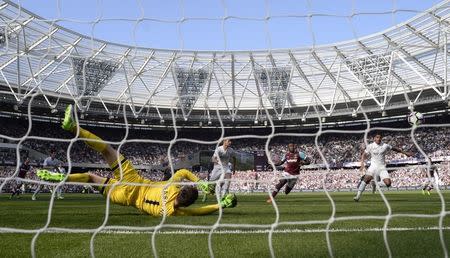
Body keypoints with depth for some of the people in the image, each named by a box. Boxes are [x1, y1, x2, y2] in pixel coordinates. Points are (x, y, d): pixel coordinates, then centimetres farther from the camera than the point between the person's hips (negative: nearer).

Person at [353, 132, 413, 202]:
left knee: (388, 183, -17)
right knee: (366, 179, -24)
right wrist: (362, 163, -12)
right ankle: (358, 195, -16)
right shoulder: (370, 146, -1)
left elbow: (395, 149, 16)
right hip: (373, 166, -2)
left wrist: (405, 153, 21)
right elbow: (364, 155, 4)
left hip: (382, 167, 2)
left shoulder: (385, 146, 1)